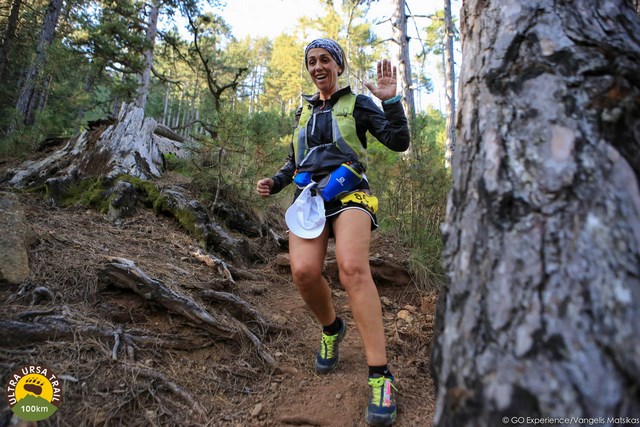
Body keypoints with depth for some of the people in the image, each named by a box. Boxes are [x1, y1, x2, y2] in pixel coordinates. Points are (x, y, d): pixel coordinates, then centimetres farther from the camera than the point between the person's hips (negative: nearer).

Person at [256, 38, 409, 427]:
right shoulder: (303, 111, 25)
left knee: (353, 267, -29)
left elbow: (399, 142, 3)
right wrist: (275, 183, 14)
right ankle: (332, 328, 12)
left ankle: (381, 375, -24)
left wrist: (390, 100, -10)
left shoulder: (357, 103, 13)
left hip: (348, 190, -3)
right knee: (304, 271, -21)